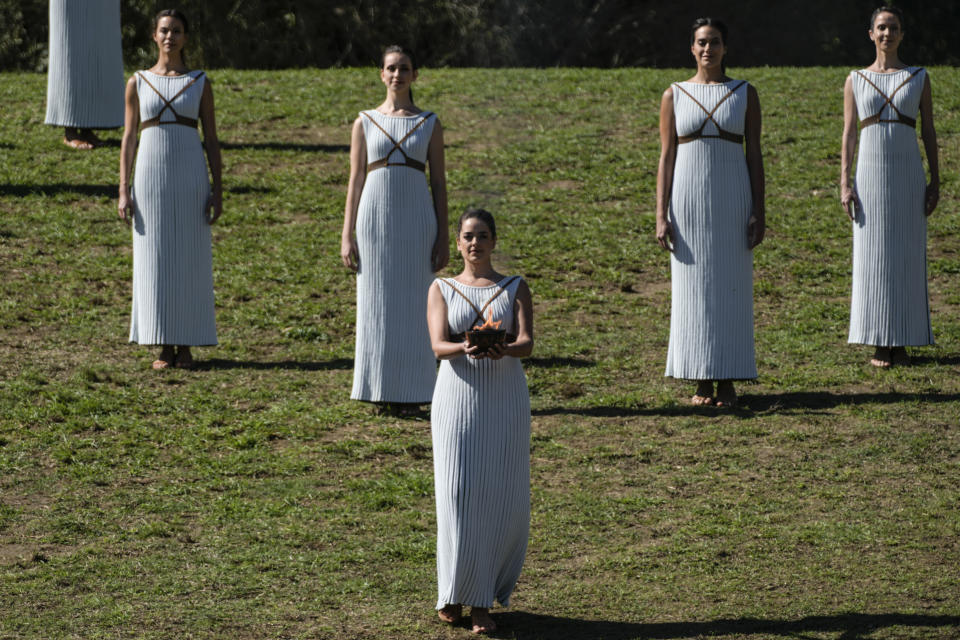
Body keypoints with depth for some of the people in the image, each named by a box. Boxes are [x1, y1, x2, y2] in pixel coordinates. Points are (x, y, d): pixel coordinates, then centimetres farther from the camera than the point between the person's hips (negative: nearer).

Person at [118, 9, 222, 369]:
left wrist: (217, 191, -2)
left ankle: (185, 347, 8)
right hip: (151, 178, 0)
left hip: (190, 178, 0)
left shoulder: (200, 83, 5)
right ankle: (164, 348, 8)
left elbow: (211, 139, 5)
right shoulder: (138, 83, 6)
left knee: (190, 261, 1)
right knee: (155, 262, 1)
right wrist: (123, 192, -2)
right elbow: (128, 138, 6)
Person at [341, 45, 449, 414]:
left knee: (414, 305, 1)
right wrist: (347, 237, 0)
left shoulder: (429, 124, 6)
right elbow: (355, 182, 6)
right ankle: (380, 392, 9)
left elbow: (439, 183, 5)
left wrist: (443, 238, -1)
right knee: (377, 305, 2)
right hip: (375, 220, 0)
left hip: (416, 220, 0)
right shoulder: (365, 123, 6)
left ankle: (410, 394, 7)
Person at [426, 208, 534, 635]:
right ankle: (454, 594, 5)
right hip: (458, 398, -1)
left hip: (506, 403, 1)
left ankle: (483, 601, 7)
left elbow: (526, 343, -7)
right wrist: (465, 349, -30)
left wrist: (503, 350, -30)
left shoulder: (516, 289, 8)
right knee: (457, 495, -8)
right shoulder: (441, 290, 7)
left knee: (502, 497, -3)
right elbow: (438, 346, -7)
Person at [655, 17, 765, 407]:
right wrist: (661, 217, -4)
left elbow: (755, 155, 4)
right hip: (688, 200, 0)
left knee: (731, 287, 1)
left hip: (732, 200, 0)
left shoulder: (744, 94, 4)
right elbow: (666, 157, 3)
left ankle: (728, 381, 7)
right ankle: (702, 382, 9)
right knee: (693, 288, 2)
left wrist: (759, 212, -3)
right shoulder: (674, 96, 5)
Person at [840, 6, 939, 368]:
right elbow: (848, 134, 4)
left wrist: (935, 182, 0)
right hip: (870, 175, 0)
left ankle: (902, 344, 8)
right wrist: (845, 184, -5)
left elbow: (929, 132, 6)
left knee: (907, 258, 1)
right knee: (872, 259, -1)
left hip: (908, 176, 0)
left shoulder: (918, 78, 6)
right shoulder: (855, 81, 6)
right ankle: (879, 345, 6)